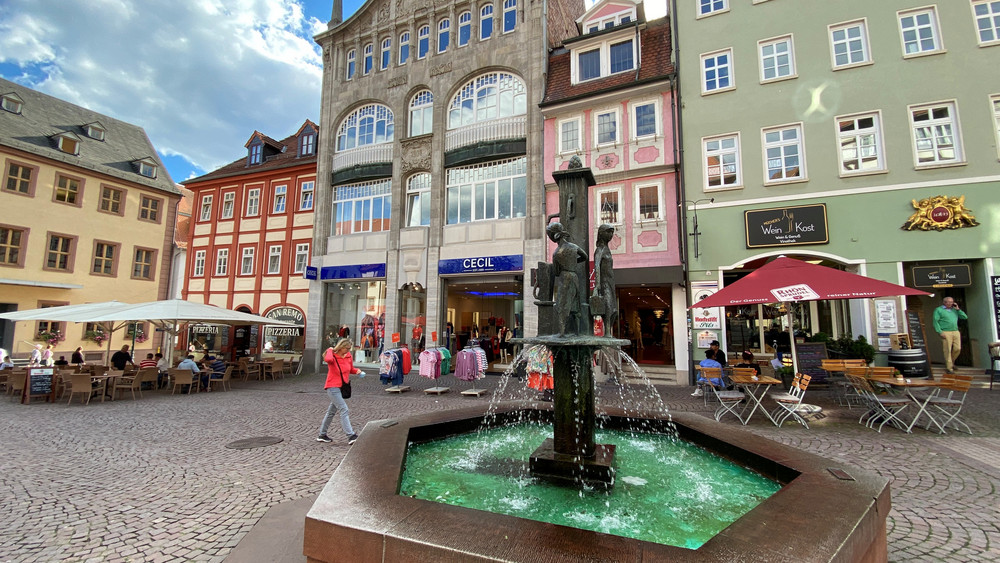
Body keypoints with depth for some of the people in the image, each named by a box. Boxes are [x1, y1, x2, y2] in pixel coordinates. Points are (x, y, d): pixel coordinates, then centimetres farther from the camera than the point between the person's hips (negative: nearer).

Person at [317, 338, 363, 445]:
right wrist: (330, 350, -20)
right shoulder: (332, 356, -13)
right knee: (344, 410, -14)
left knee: (332, 411, 18)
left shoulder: (349, 356, 4)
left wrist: (357, 371, -2)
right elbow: (328, 359, -39)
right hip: (333, 387, -7)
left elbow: (351, 369, 19)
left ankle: (322, 435, 32)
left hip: (343, 387, 7)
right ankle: (351, 436, -16)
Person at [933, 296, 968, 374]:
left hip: (956, 332, 5)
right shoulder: (938, 310, 2)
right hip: (946, 333, -5)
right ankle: (949, 368, 0)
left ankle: (951, 363, 22)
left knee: (958, 349, 0)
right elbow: (935, 321, -5)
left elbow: (965, 317, 13)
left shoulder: (954, 310, 18)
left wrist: (958, 309, 4)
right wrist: (940, 332, -13)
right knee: (947, 350, -5)